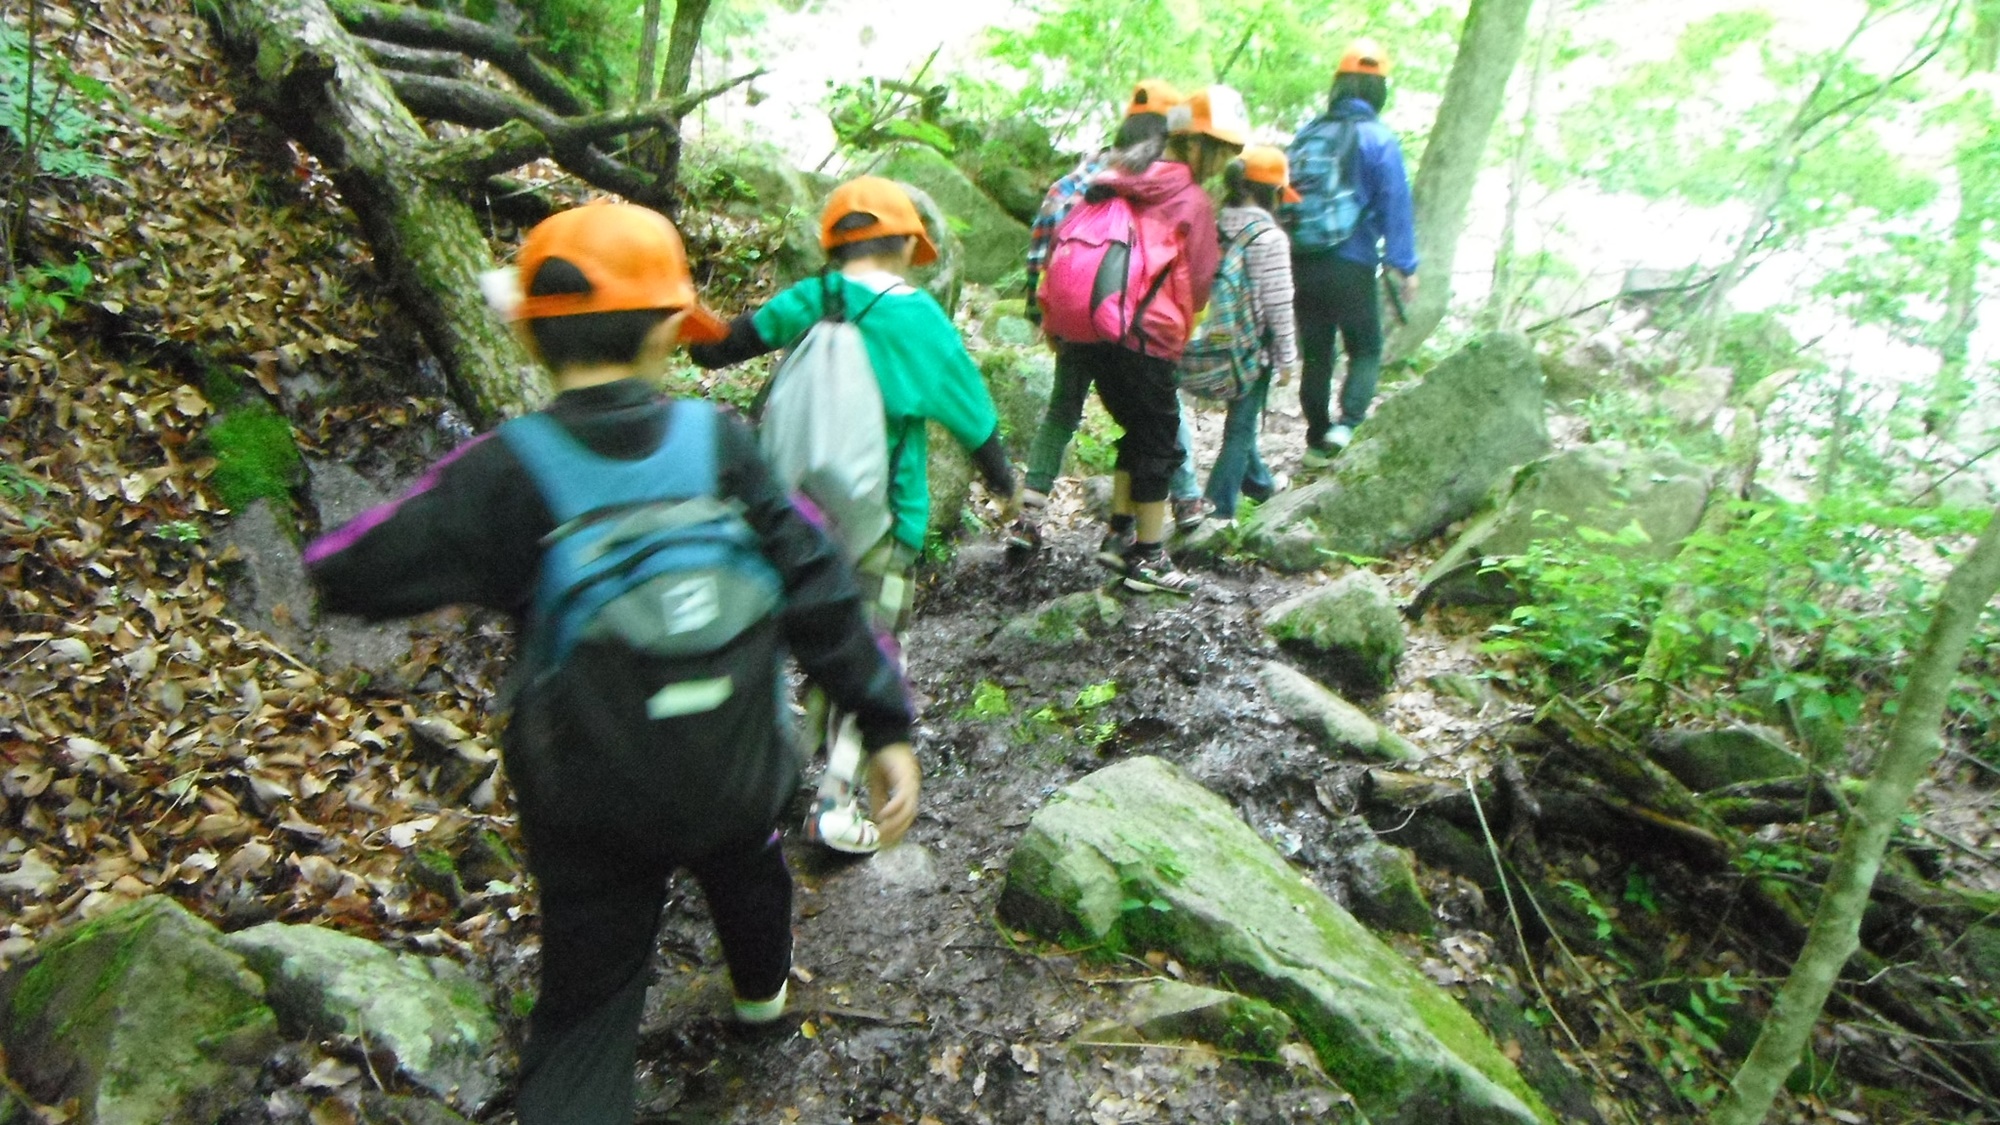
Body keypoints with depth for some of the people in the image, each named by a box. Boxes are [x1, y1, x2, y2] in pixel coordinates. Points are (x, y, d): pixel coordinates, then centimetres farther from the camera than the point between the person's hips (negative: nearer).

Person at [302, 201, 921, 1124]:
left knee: (583, 1010, 13)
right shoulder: (718, 442, -15)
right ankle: (762, 987, 64)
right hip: (735, 777, 2)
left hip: (589, 803, -2)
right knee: (745, 865, 35)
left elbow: (347, 574, -13)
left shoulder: (503, 475, -18)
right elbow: (816, 590, -14)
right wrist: (886, 727, -7)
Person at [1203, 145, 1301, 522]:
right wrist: (1287, 357, -5)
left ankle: (1259, 482, 43)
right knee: (1241, 429, 2)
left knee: (1240, 417, 23)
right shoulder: (1269, 237, -16)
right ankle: (1218, 511, 2)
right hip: (1254, 345, -6)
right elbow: (1278, 305, -14)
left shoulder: (1214, 224, 0)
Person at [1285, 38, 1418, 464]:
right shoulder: (1378, 139, -6)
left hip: (1301, 265, 4)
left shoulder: (1305, 135, 8)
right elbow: (1395, 206, -9)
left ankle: (1318, 441, 17)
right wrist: (1406, 267, -4)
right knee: (1366, 351, 8)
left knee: (1315, 354, 13)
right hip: (1351, 268, -4)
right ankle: (1347, 422, -13)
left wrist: (1285, 259, 19)